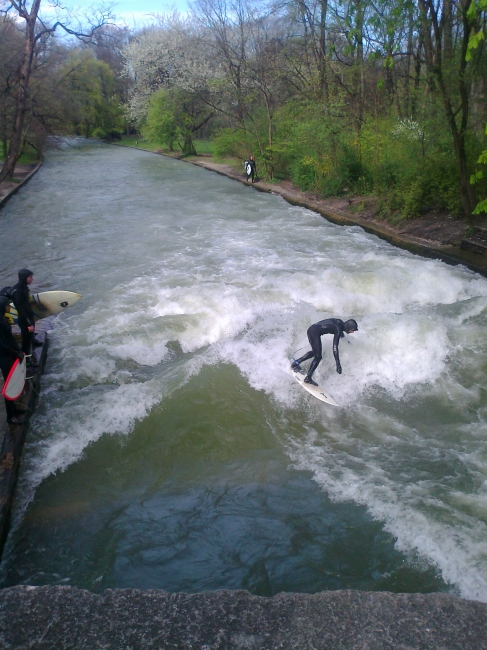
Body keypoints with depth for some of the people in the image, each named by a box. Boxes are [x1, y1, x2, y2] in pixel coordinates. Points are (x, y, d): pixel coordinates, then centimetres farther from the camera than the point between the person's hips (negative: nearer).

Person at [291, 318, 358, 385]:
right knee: (318, 356, -10)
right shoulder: (338, 330, -19)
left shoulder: (341, 323, 4)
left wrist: (342, 335, 52)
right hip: (315, 332, -10)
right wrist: (338, 364, -26)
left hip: (311, 329, 10)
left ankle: (296, 362, 27)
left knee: (315, 352, 23)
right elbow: (335, 347, -25)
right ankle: (308, 378, -9)